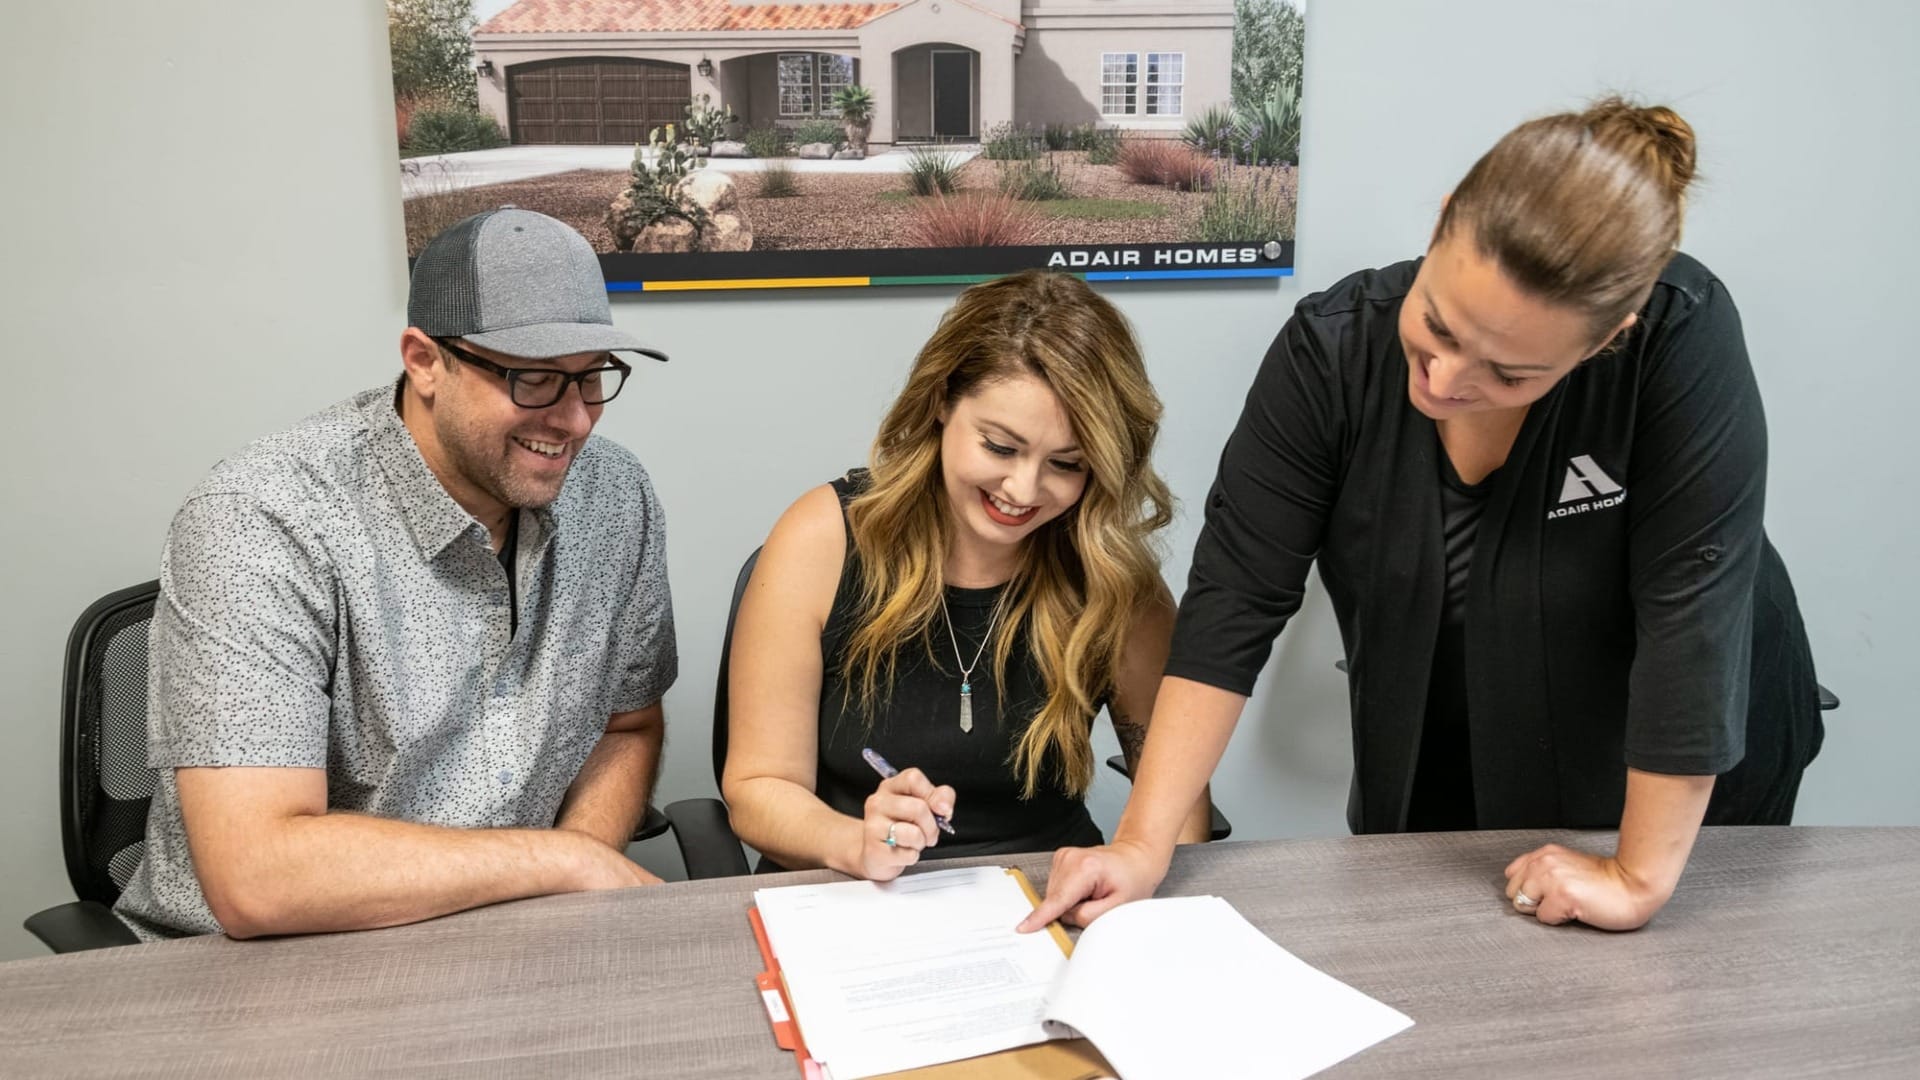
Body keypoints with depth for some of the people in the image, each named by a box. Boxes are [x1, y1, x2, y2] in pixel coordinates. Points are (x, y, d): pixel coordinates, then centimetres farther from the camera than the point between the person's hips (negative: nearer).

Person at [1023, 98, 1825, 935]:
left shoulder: (1681, 341, -30)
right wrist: (1143, 844, -26)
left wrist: (1641, 879, -28)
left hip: (1679, 787, -1)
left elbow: (1692, 608, -29)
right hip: (1440, 783, 2)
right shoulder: (1331, 350, -23)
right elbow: (1237, 596, -22)